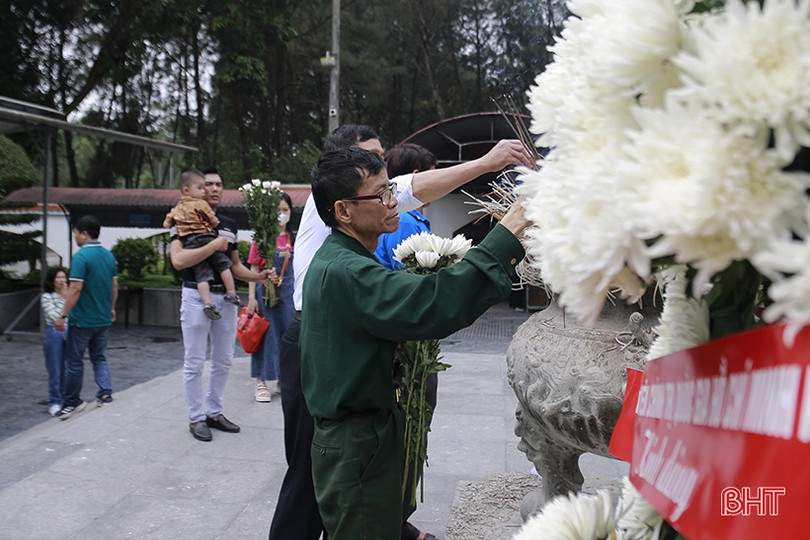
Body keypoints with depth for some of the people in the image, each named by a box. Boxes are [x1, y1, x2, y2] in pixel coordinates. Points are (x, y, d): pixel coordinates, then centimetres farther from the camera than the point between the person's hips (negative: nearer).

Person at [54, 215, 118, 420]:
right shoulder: (109, 256, 6)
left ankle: (72, 402, 16)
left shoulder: (81, 257, -16)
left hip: (82, 320, -6)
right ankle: (106, 394, 8)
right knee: (100, 358, 16)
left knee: (74, 361, 6)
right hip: (104, 319, 7)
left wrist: (62, 315, -15)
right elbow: (114, 286, 12)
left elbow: (75, 289, -20)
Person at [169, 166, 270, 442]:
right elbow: (178, 260, -21)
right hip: (197, 296, -6)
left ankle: (214, 412, 26)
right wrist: (215, 245, -19)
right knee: (195, 363, 3)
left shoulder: (229, 224, 13)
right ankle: (196, 418, 15)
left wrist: (258, 276, 1)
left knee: (223, 360, 12)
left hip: (225, 297, 6)